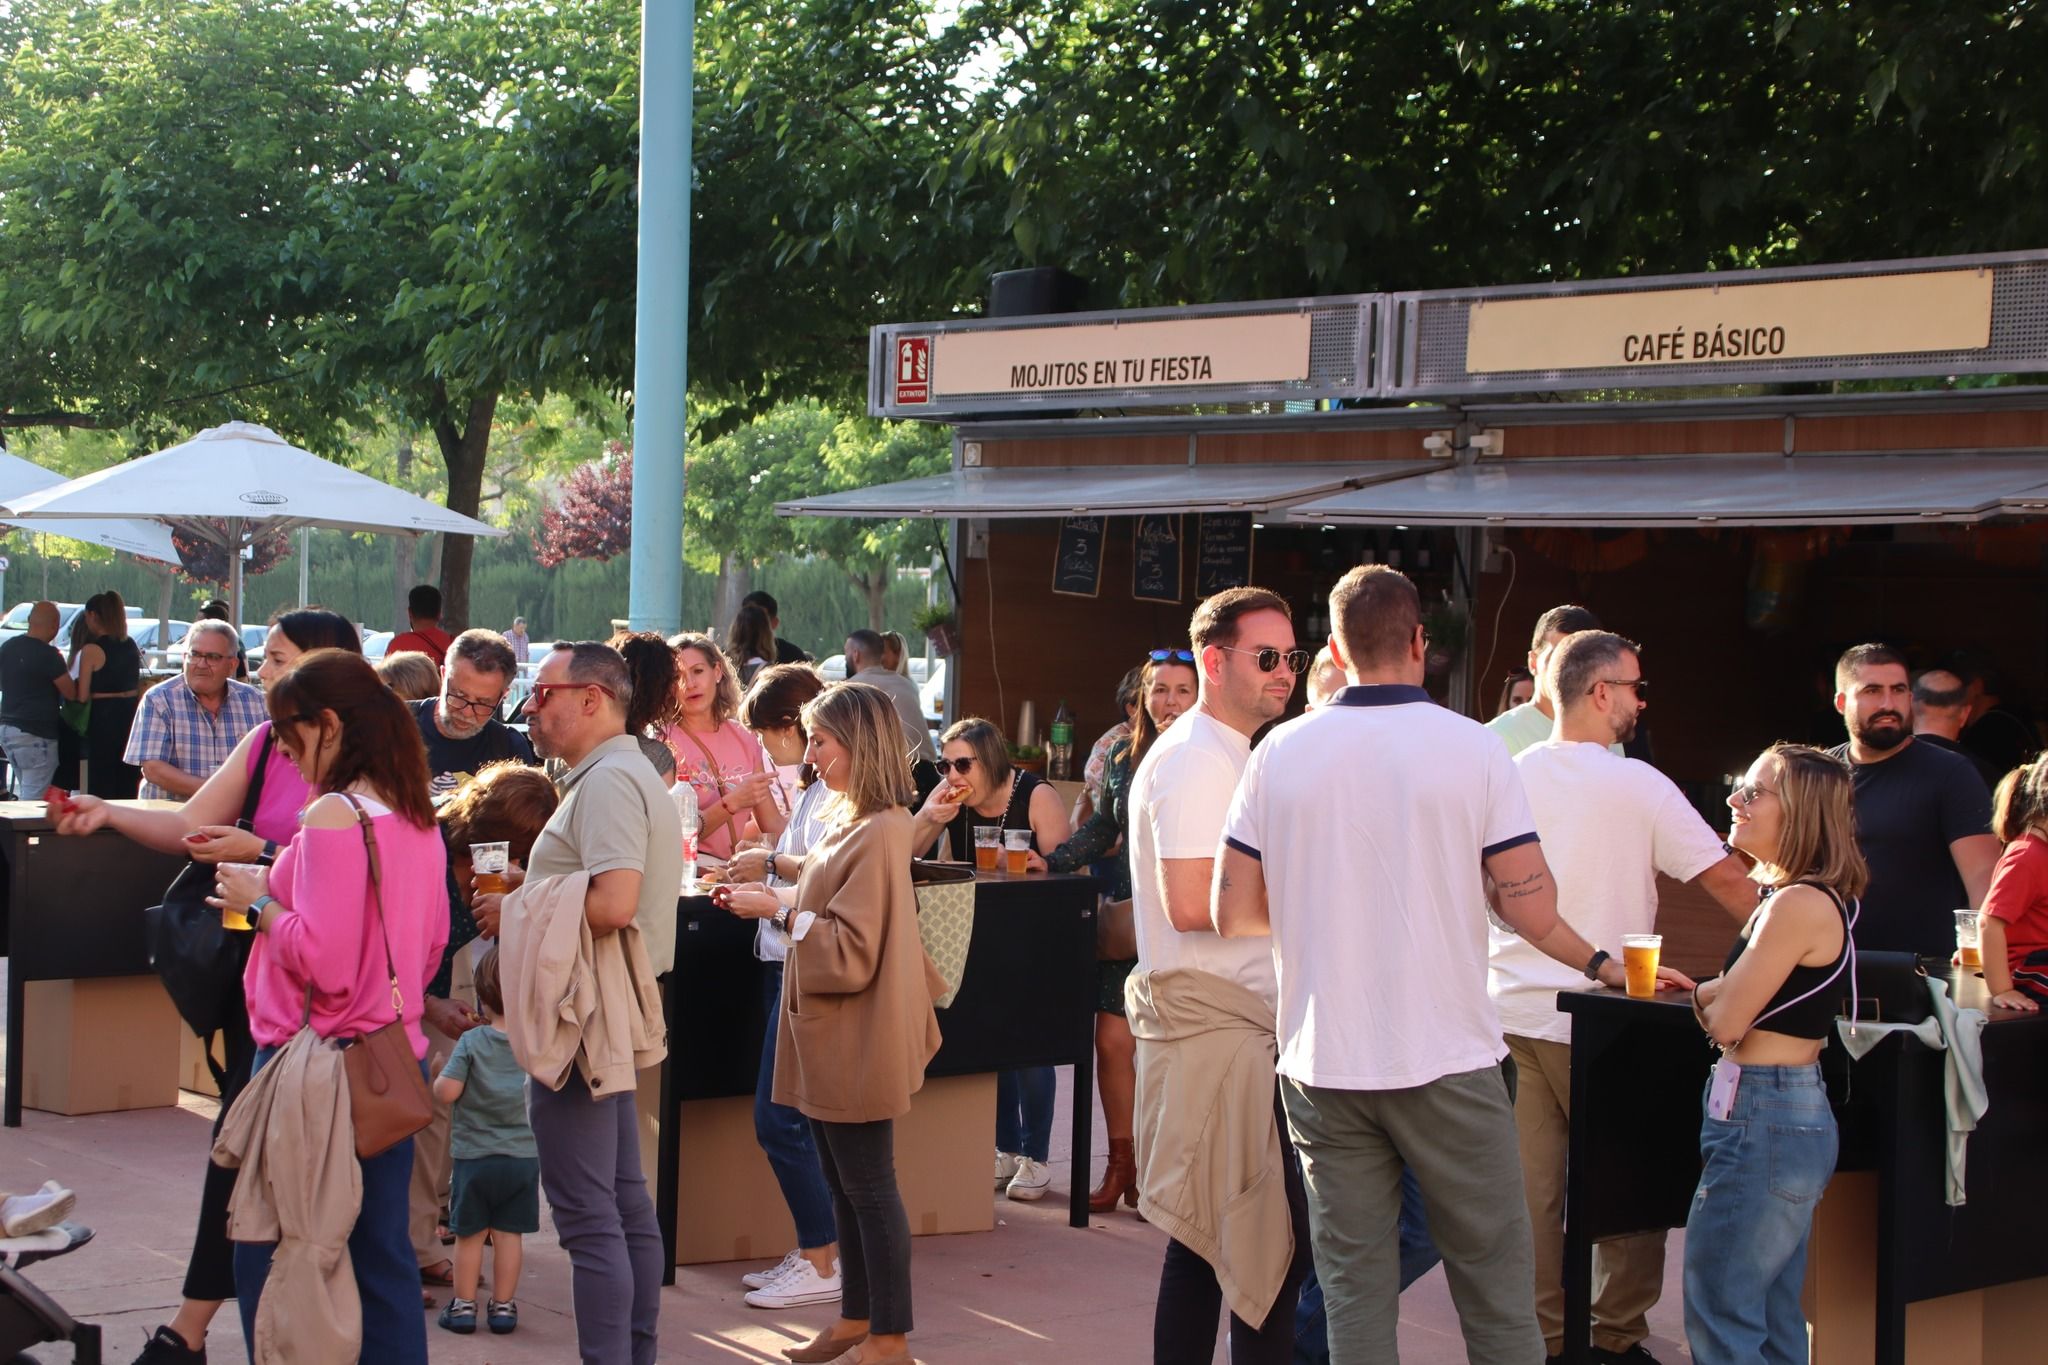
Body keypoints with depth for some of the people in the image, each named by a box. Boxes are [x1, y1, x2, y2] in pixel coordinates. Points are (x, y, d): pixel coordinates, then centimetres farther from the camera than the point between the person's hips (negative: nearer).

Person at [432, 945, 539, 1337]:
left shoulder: (471, 1043, -12)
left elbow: (446, 1093, -15)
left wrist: (440, 1074, 5)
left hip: (475, 1156, -2)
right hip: (525, 1156, 2)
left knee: (469, 1233, 9)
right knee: (509, 1233, 9)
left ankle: (464, 1305, 14)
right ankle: (503, 1305, 14)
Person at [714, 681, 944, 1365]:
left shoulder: (876, 833, -20)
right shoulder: (852, 821, 9)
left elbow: (851, 952, -21)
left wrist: (780, 910, -16)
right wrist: (776, 896, 4)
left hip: (857, 1045, -9)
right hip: (834, 1040, 9)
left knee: (869, 1187, 0)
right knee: (845, 1186, 16)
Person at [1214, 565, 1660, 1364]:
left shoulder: (1279, 753, 1)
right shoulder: (1472, 747, -5)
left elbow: (1232, 914, 3)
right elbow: (1531, 911, -8)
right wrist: (1598, 962, 12)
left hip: (1323, 1065, 2)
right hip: (1447, 1060, -2)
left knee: (1353, 1290, 8)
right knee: (1495, 1287, 8)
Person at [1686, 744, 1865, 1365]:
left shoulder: (1799, 904, -18)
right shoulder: (1809, 897, 13)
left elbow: (1726, 1020, -16)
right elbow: (1729, 1007, 17)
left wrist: (1704, 993, 3)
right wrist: (1718, 992, -1)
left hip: (1764, 1122, -10)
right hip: (1794, 1112, 10)